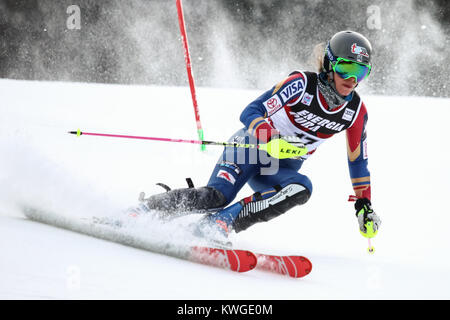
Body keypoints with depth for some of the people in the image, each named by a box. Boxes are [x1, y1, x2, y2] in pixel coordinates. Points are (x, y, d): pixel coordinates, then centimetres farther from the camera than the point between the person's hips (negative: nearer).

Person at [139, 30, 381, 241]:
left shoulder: (356, 111, -3)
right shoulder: (302, 84, -17)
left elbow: (358, 160, 13)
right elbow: (250, 113, -21)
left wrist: (364, 204, 10)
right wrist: (275, 141, -39)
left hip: (279, 170, 5)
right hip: (251, 146, -4)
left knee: (302, 188, -32)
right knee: (215, 196, -30)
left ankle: (224, 221, -34)